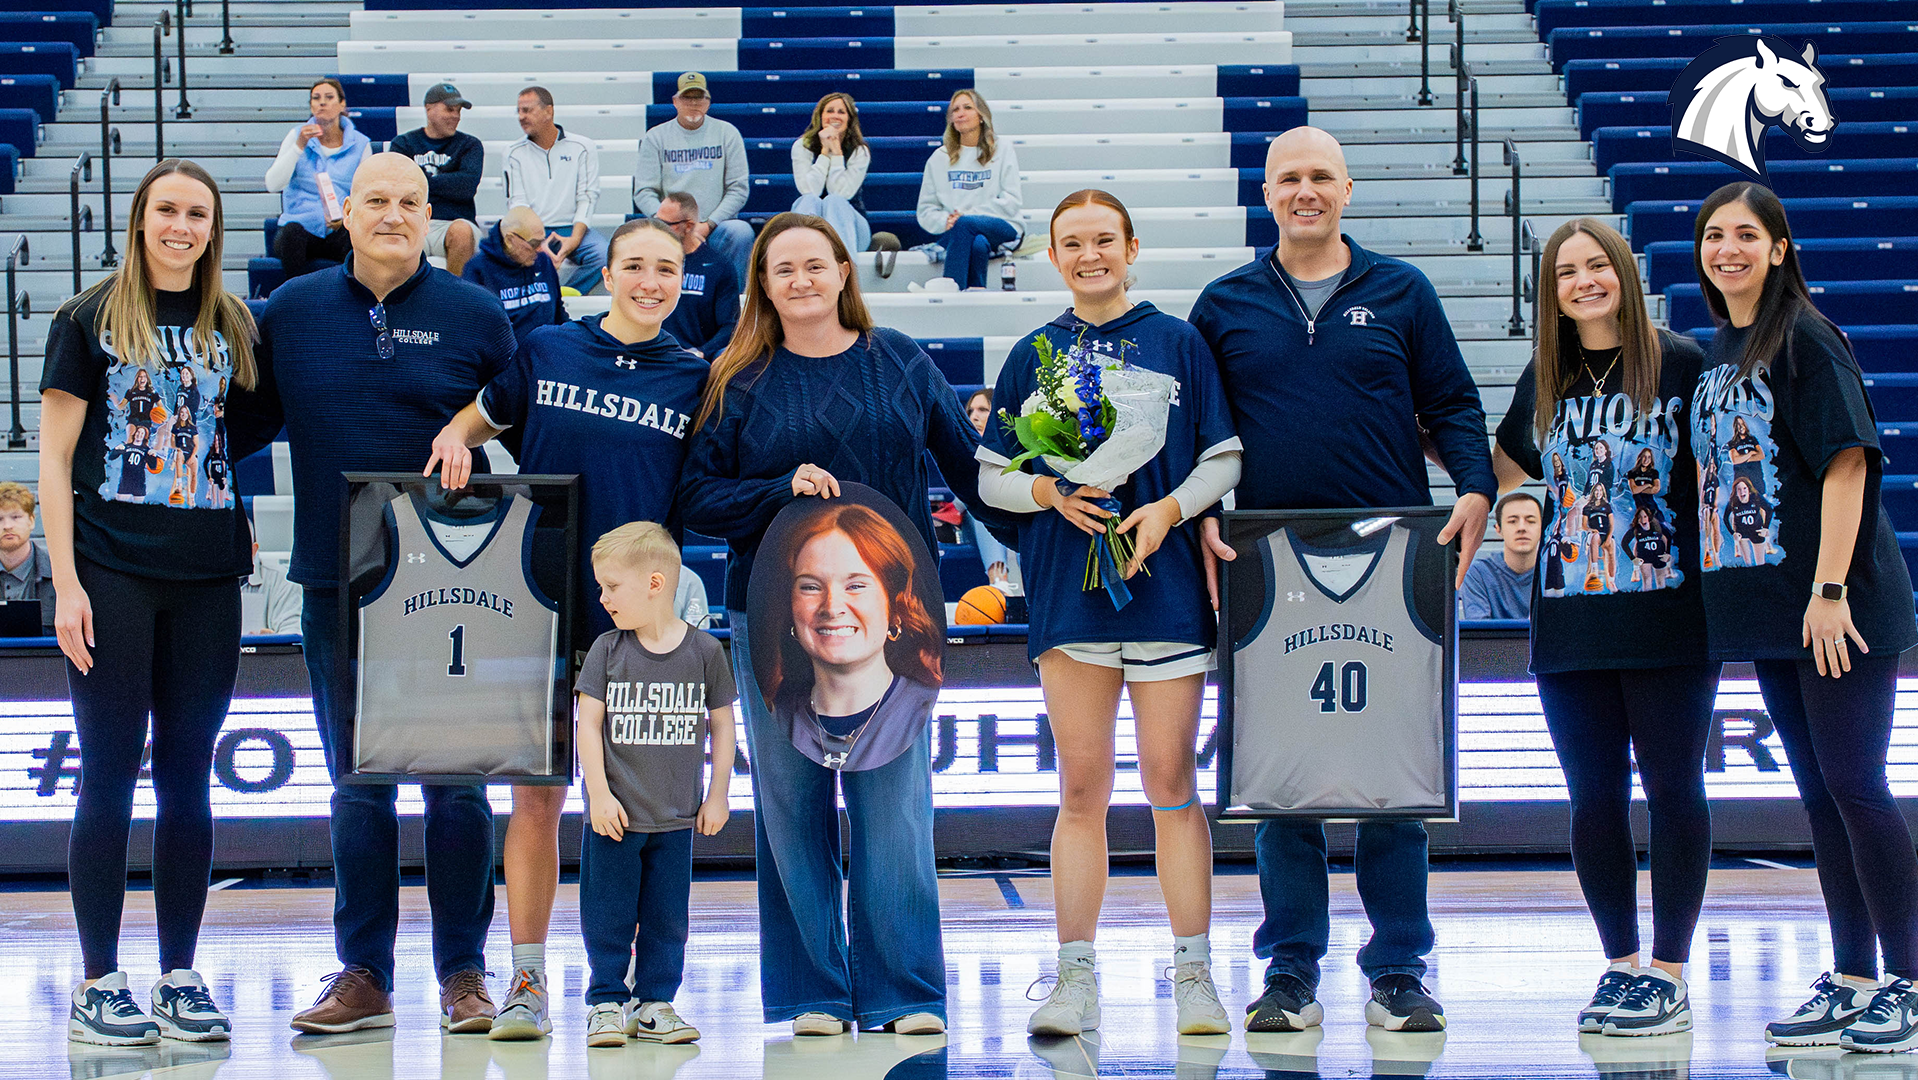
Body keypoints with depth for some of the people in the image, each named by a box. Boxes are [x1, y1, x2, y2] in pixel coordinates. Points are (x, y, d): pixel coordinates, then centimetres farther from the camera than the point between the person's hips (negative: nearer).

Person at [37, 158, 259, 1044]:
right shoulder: (91, 320, 0)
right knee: (110, 776, -2)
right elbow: (55, 459, -2)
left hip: (207, 576, 3)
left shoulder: (233, 326, 11)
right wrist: (66, 583, -9)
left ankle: (180, 977, 14)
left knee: (188, 778, 6)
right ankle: (97, 983, 5)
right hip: (112, 572, -3)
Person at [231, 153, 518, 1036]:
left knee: (455, 784, 3)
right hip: (337, 588, 2)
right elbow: (246, 420, 14)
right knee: (357, 787, 8)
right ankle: (363, 973, 15)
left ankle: (463, 971, 12)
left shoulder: (476, 317, 1)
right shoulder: (291, 311, 6)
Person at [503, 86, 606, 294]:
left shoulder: (583, 148, 8)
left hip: (573, 229, 0)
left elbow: (587, 198, 2)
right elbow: (517, 202, 2)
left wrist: (574, 239, -16)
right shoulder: (515, 153, 11)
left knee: (603, 255, -32)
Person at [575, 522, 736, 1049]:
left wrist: (717, 795, 3)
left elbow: (722, 723, 5)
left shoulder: (704, 651, -3)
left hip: (676, 817, 0)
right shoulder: (607, 650, -3)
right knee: (607, 916, 2)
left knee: (667, 918, 6)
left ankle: (654, 1005, 16)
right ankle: (607, 1002, 12)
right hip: (613, 815, 0)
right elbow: (589, 723, -3)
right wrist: (599, 794, -10)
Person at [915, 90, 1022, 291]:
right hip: (952, 235, 1)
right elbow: (926, 210, 13)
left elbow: (1011, 202, 1)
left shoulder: (1002, 151, 12)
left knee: (964, 225, -36)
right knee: (978, 244, -37)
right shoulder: (939, 158, 18)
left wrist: (967, 215, -10)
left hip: (1003, 230, -1)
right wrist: (945, 221, -11)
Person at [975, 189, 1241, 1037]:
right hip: (1067, 594, 2)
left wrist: (1168, 508, -12)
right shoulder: (1034, 355, 10)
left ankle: (1194, 975, 6)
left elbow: (1225, 458, 5)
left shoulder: (1177, 344, 5)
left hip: (1166, 586, -2)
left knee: (1171, 783, -1)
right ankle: (1075, 978, 8)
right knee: (1081, 787, 3)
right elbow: (992, 476, 11)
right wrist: (1050, 492, -9)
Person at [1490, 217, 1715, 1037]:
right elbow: (1510, 472, 24)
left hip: (1668, 618, -4)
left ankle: (1669, 972, 7)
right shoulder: (1545, 378, 11)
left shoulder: (1680, 363, -2)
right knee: (1595, 797, 6)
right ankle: (1620, 964, 17)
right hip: (1571, 623, 4)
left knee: (1672, 787, 1)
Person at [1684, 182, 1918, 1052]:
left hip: (1839, 610, -8)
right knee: (1819, 792, 11)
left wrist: (1830, 590, -20)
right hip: (1766, 606, 8)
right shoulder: (1714, 353, 14)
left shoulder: (1805, 341, -9)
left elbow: (1846, 464, -15)